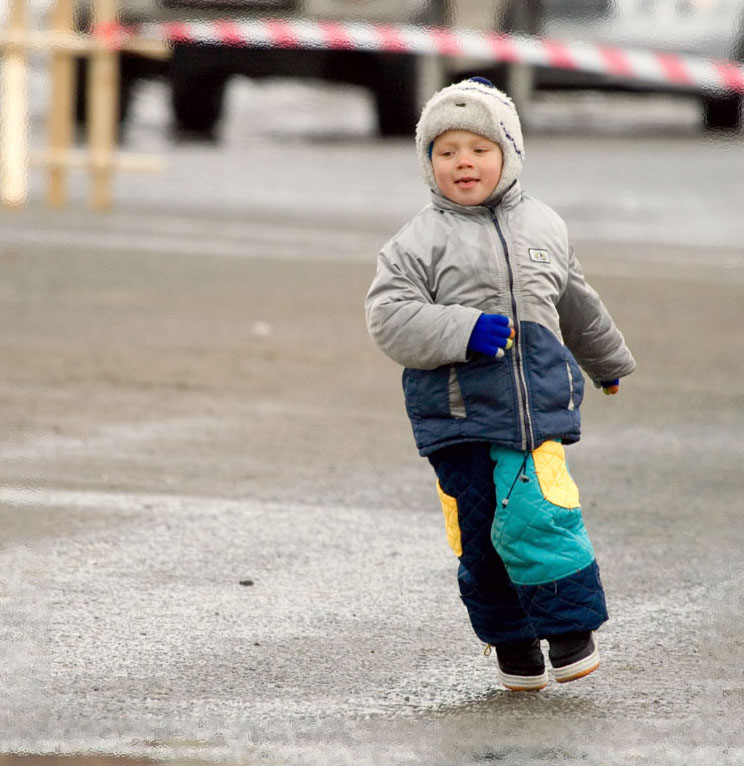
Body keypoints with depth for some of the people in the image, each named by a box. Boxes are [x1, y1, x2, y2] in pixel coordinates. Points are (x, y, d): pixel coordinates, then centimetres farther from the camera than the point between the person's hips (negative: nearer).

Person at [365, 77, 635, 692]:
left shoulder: (543, 227, 12)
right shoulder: (418, 242, -1)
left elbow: (577, 304, 29)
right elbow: (390, 318, -10)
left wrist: (608, 360, 43)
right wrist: (466, 331, -21)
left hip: (538, 406, 1)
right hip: (456, 409, -1)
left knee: (537, 515, -15)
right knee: (478, 532, 2)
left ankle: (573, 628, 2)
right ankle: (511, 642, 20)